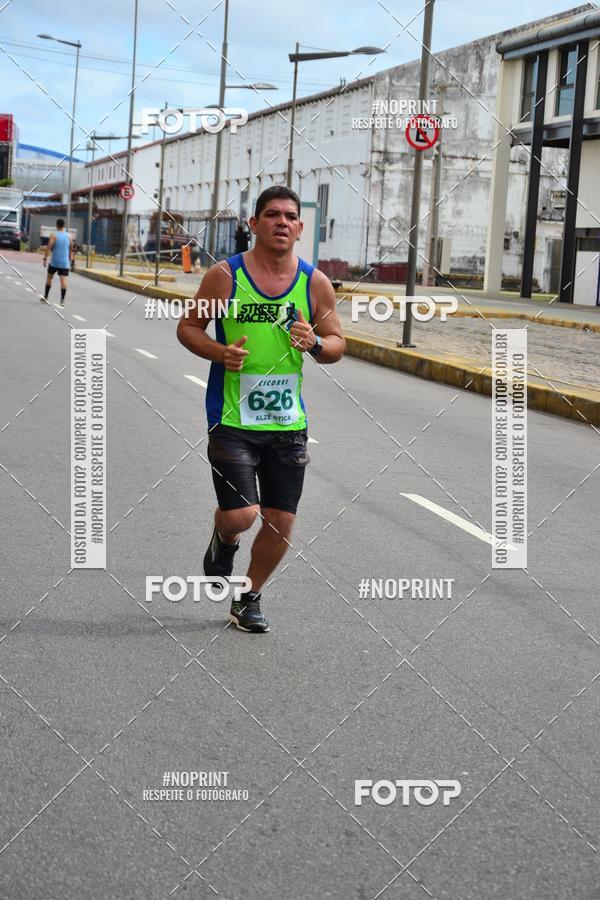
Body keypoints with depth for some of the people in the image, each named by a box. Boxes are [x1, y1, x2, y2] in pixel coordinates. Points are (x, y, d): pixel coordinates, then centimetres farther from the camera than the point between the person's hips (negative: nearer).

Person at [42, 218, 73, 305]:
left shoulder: (54, 235, -5)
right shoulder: (69, 236, 8)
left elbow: (48, 247, -12)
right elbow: (71, 249, 15)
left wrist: (45, 258, -11)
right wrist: (70, 259, 26)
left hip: (54, 262, -2)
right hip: (65, 263, 2)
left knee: (49, 277, 15)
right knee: (63, 279, -6)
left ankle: (45, 297, 22)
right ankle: (62, 300, -14)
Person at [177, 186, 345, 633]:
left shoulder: (315, 282, 3)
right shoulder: (225, 275, -4)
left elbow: (338, 345, 10)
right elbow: (188, 327, 4)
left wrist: (315, 344, -13)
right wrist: (219, 352, -15)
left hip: (288, 421, 3)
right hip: (232, 417, -3)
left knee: (281, 523, 6)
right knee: (240, 515, -13)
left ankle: (249, 598, 30)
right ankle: (224, 540, 25)